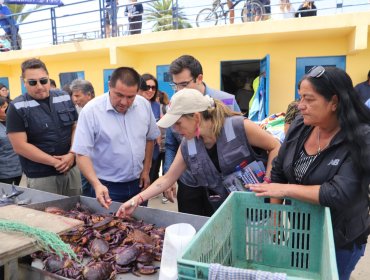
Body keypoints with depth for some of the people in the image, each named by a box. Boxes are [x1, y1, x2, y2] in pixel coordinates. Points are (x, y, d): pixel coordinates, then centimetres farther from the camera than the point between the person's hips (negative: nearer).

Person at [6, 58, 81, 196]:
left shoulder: (65, 98, 3)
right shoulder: (17, 107, -9)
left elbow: (76, 127, 7)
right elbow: (20, 146, -12)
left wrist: (72, 154, -9)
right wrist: (54, 162, -14)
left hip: (71, 169, 4)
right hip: (41, 177, -4)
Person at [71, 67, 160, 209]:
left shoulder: (144, 105, -5)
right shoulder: (91, 110, -17)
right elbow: (82, 154, -17)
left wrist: (146, 170, 5)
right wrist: (97, 184, -29)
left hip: (138, 183, 5)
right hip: (108, 187, -4)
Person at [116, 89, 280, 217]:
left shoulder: (239, 127, -22)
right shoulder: (187, 147, -6)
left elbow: (275, 147, -11)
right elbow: (167, 179, 1)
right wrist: (136, 200, -6)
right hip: (223, 209, 4)